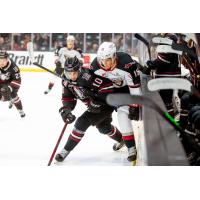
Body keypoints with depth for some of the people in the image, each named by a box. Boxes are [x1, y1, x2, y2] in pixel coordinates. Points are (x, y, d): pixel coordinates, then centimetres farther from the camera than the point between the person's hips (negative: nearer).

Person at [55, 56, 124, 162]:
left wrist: (97, 101, -30)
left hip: (106, 103, -9)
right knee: (103, 127, 28)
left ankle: (66, 150, -9)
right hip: (94, 106, 10)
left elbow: (107, 86, -34)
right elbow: (68, 97, 1)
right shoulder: (67, 81, -8)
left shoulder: (87, 76, -34)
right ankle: (121, 139, 56)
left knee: (82, 123, -18)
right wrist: (65, 110, -18)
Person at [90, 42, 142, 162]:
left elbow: (135, 85, -30)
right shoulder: (95, 65, -23)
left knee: (123, 113, -16)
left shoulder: (126, 63, -38)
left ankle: (131, 147, 0)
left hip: (125, 88, -4)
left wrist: (135, 106, -28)